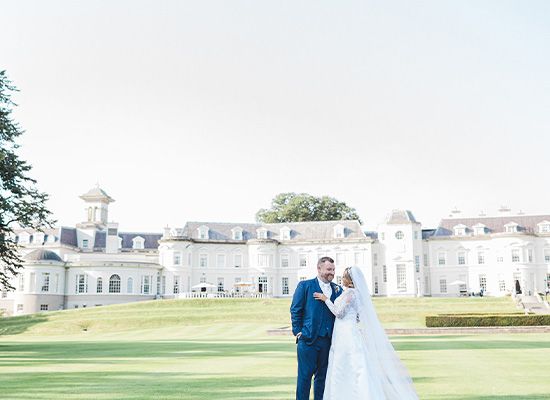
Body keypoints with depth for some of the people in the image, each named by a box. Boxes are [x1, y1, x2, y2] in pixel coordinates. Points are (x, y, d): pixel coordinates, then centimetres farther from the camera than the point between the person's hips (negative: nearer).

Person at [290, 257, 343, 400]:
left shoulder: (337, 289, 13)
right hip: (308, 339, -4)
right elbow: (295, 310, 0)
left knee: (322, 375, 11)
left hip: (328, 340, 4)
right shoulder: (305, 285, 1)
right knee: (305, 375, 0)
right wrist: (298, 332, -5)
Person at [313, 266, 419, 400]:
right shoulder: (356, 292, 13)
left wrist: (326, 299, -8)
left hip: (347, 335, -10)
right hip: (345, 334, 10)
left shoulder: (350, 292, -15)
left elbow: (339, 313, -16)